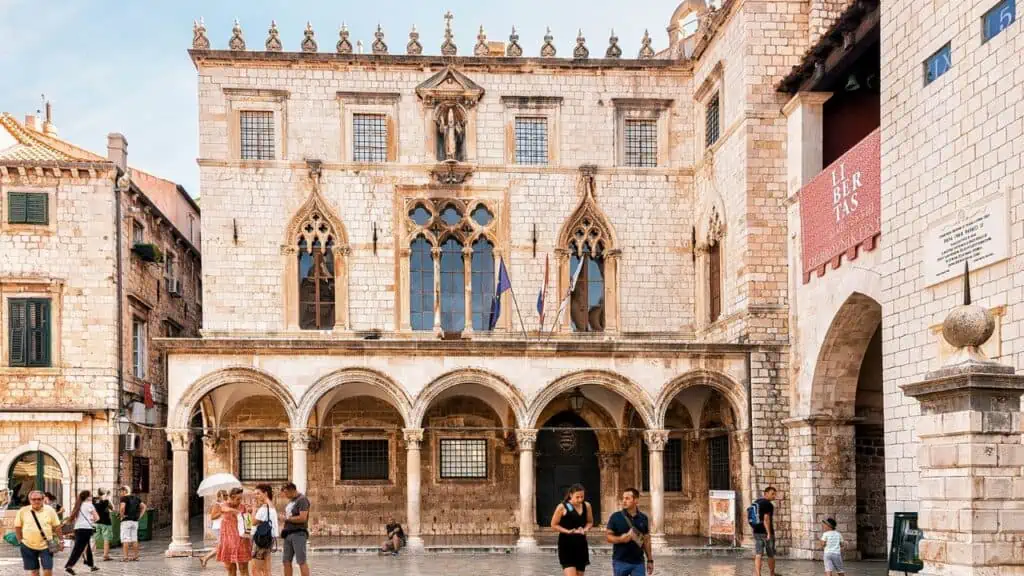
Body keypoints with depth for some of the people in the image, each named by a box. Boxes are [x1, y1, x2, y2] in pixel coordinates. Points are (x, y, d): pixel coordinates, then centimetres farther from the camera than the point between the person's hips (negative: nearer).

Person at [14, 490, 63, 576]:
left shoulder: (50, 510, -2)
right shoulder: (23, 511, -3)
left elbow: (56, 526, 3)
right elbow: (17, 527, 6)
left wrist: (60, 541, 2)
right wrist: (20, 541, 4)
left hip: (45, 546, -1)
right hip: (28, 546, 1)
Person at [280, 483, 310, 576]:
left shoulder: (302, 500, -11)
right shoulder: (291, 501, 16)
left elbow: (302, 518, -20)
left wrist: (288, 518, -9)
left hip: (298, 533, -9)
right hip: (288, 534, 9)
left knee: (301, 562, -9)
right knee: (286, 561, 9)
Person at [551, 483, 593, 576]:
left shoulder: (586, 506, 3)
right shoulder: (562, 507, -10)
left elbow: (590, 522, 17)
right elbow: (554, 525, -5)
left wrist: (585, 529, -5)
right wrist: (567, 531, -18)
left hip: (581, 545, 5)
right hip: (566, 545, -5)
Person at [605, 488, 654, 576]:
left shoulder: (643, 518, 5)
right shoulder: (616, 517, -4)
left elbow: (646, 540, 10)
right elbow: (609, 537, -3)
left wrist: (650, 560, 8)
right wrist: (621, 539, -23)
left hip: (638, 562, 2)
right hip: (620, 562, -2)